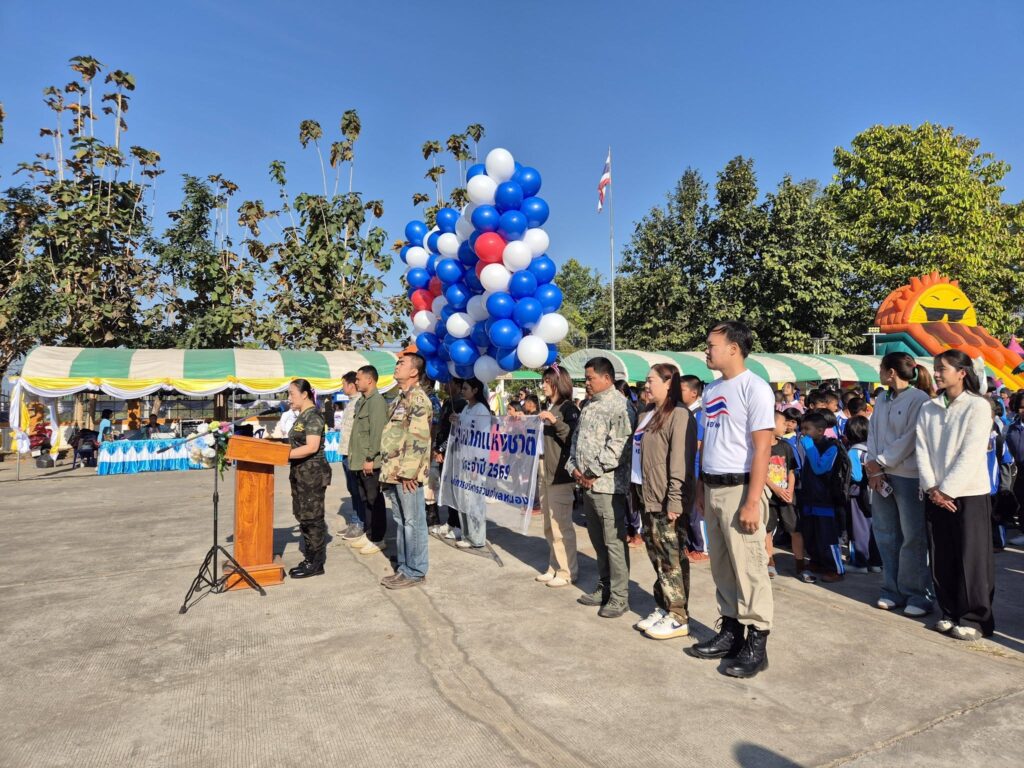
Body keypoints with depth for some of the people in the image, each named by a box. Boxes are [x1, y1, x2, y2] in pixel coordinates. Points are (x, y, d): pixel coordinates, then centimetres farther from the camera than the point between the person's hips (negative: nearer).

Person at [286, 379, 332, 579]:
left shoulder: (313, 416, -15)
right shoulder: (301, 416, 14)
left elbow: (311, 447, -23)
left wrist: (285, 454, -23)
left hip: (313, 474, -10)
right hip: (300, 473, 10)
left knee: (312, 518, -3)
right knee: (303, 517, 13)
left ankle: (316, 564, 6)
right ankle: (310, 559, 23)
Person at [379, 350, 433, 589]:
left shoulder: (418, 399, -14)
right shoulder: (401, 398, 17)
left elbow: (418, 439, -21)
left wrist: (408, 472, -21)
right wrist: (388, 469, 20)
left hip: (407, 474, -10)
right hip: (394, 472, 10)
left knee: (413, 522, 0)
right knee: (400, 521, 16)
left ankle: (415, 571, 10)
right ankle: (403, 567, 26)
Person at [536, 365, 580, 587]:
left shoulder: (569, 408, -8)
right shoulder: (547, 408, 14)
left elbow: (575, 439, -18)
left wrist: (556, 421, -25)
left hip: (560, 474, -8)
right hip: (544, 473, 8)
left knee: (561, 525, -4)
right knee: (550, 526, 14)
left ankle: (567, 571, 6)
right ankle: (554, 567, 23)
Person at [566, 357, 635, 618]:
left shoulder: (619, 406, -12)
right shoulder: (589, 406, 18)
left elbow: (617, 447, -20)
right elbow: (577, 440, 21)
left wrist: (592, 472, -15)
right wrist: (573, 467, 6)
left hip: (608, 485, -9)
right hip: (586, 484, 9)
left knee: (614, 542, -2)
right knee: (598, 541, 17)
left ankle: (619, 597, 8)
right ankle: (603, 588, 28)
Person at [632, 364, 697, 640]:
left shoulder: (679, 415, -13)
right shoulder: (648, 414, 14)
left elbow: (680, 462, -19)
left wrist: (675, 501, -21)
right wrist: (639, 493, 17)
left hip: (667, 501, -8)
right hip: (649, 498, 8)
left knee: (671, 558, 0)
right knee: (657, 555, 15)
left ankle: (679, 618, 10)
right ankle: (663, 607, 27)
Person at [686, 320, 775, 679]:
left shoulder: (754, 388, -11)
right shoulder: (711, 389, 14)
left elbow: (762, 447, -15)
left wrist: (752, 502, -19)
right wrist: (700, 485, 15)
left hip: (739, 488, -8)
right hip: (712, 488, 8)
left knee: (749, 568, -1)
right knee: (721, 566, 14)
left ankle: (757, 643, 10)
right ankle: (731, 631, 27)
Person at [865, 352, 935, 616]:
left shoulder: (919, 399, -9)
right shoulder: (882, 400, 12)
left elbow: (909, 440, -14)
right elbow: (873, 434, 9)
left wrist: (880, 463, -9)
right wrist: (874, 470, -2)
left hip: (909, 475, -7)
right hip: (881, 475, 7)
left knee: (913, 536, 0)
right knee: (885, 534, 10)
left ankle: (917, 593, 12)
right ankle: (893, 589, 21)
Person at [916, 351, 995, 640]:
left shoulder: (978, 406, -6)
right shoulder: (928, 408, 9)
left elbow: (970, 455, -12)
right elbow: (922, 450, 3)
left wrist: (947, 490, -14)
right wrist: (932, 488, -8)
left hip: (969, 495, -5)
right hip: (936, 495, 5)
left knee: (972, 559, 1)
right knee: (941, 559, 9)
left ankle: (975, 620, 13)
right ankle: (950, 613, 22)